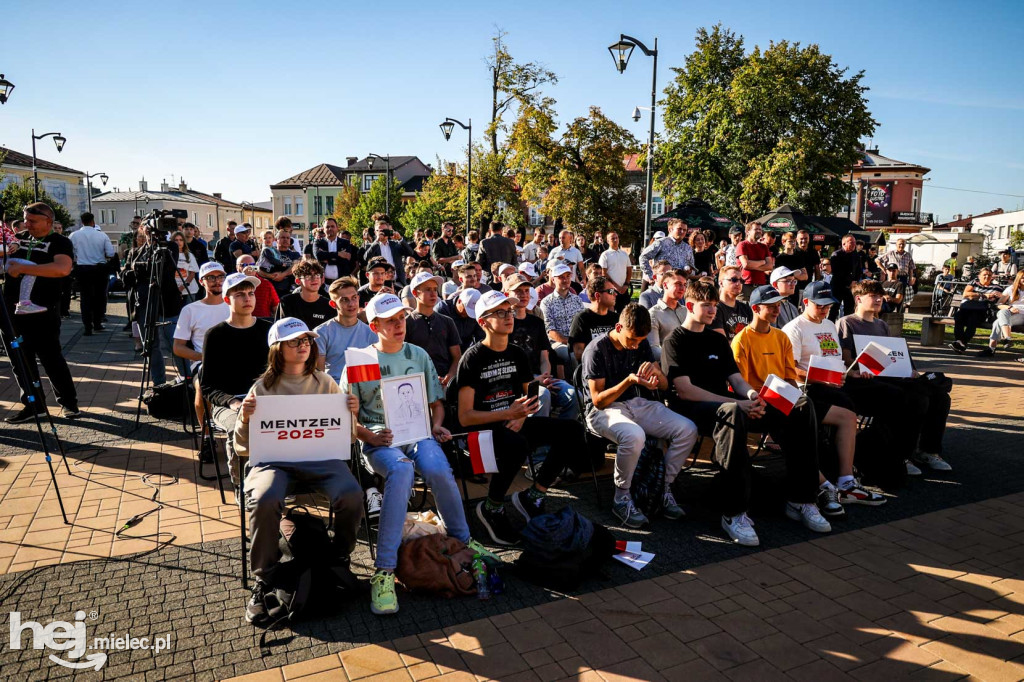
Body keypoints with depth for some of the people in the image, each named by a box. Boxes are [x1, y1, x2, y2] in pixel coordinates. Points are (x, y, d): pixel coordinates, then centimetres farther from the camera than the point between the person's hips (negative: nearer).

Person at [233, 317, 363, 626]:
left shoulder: (324, 383, 15)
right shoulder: (263, 388, 9)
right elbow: (243, 447, 7)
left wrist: (351, 413, -5)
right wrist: (245, 419, -13)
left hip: (322, 457, 1)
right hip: (275, 460, -1)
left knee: (351, 494, -29)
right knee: (265, 500, -34)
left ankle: (339, 561, -2)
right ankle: (263, 581, -12)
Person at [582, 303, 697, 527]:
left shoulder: (641, 345, 7)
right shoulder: (596, 350, -11)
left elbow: (664, 386, 10)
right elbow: (598, 400, -14)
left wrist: (656, 371, -14)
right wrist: (629, 380, -27)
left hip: (640, 404, 6)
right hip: (604, 410, -6)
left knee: (688, 429, -16)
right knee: (634, 436, -39)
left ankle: (664, 488, 0)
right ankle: (621, 498, -16)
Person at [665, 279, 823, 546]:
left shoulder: (718, 340, 23)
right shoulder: (675, 341, 1)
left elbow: (736, 378, 16)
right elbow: (685, 390, -12)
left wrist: (751, 395, -10)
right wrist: (736, 403, -19)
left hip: (726, 403, 7)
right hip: (692, 409, -7)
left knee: (801, 406, -9)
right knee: (732, 412, -43)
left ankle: (800, 498, -6)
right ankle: (734, 514, -38)